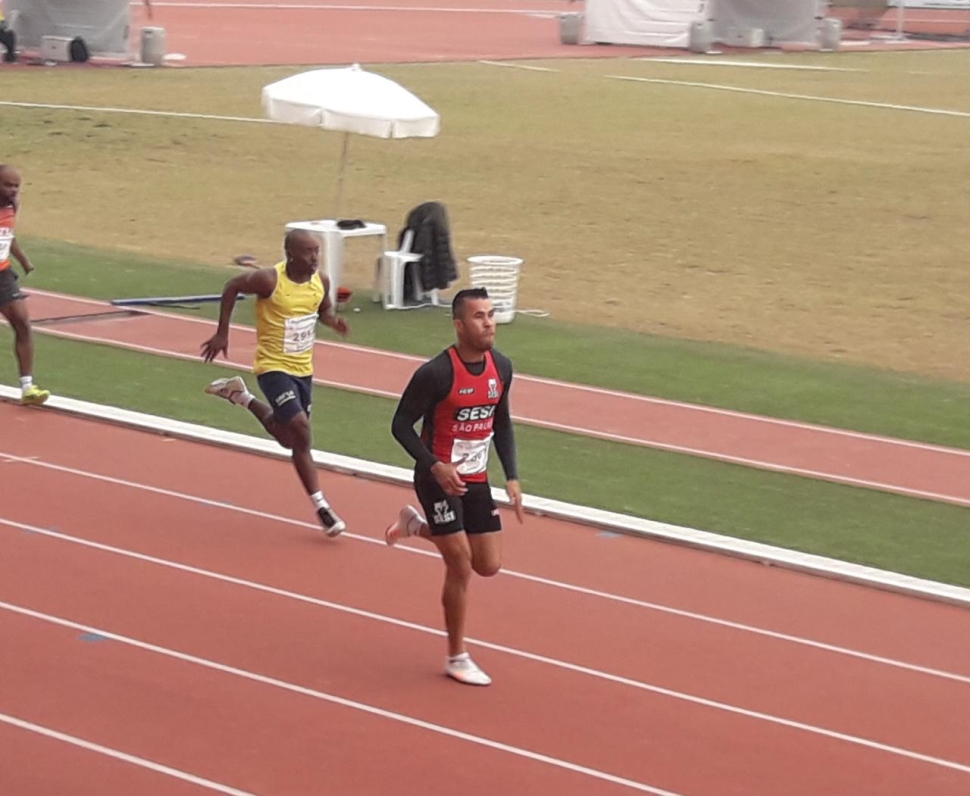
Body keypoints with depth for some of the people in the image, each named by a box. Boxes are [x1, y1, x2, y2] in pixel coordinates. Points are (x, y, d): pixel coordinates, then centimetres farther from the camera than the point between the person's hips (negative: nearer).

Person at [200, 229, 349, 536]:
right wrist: (222, 334, -3)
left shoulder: (321, 282, -6)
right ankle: (321, 507, -12)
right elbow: (231, 287, -6)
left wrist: (333, 321, -10)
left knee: (289, 438, 19)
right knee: (300, 428, -21)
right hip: (273, 366, -6)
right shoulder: (269, 280, -22)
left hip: (303, 369, 6)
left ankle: (242, 396, 45)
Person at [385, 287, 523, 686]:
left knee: (489, 565, 8)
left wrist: (511, 477, 3)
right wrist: (436, 466, -26)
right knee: (461, 566, -5)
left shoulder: (502, 368, -2)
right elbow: (401, 424, -14)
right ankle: (457, 657, 12)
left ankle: (416, 525, 31)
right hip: (439, 479, -6)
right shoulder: (435, 374, -22)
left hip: (476, 480, 6)